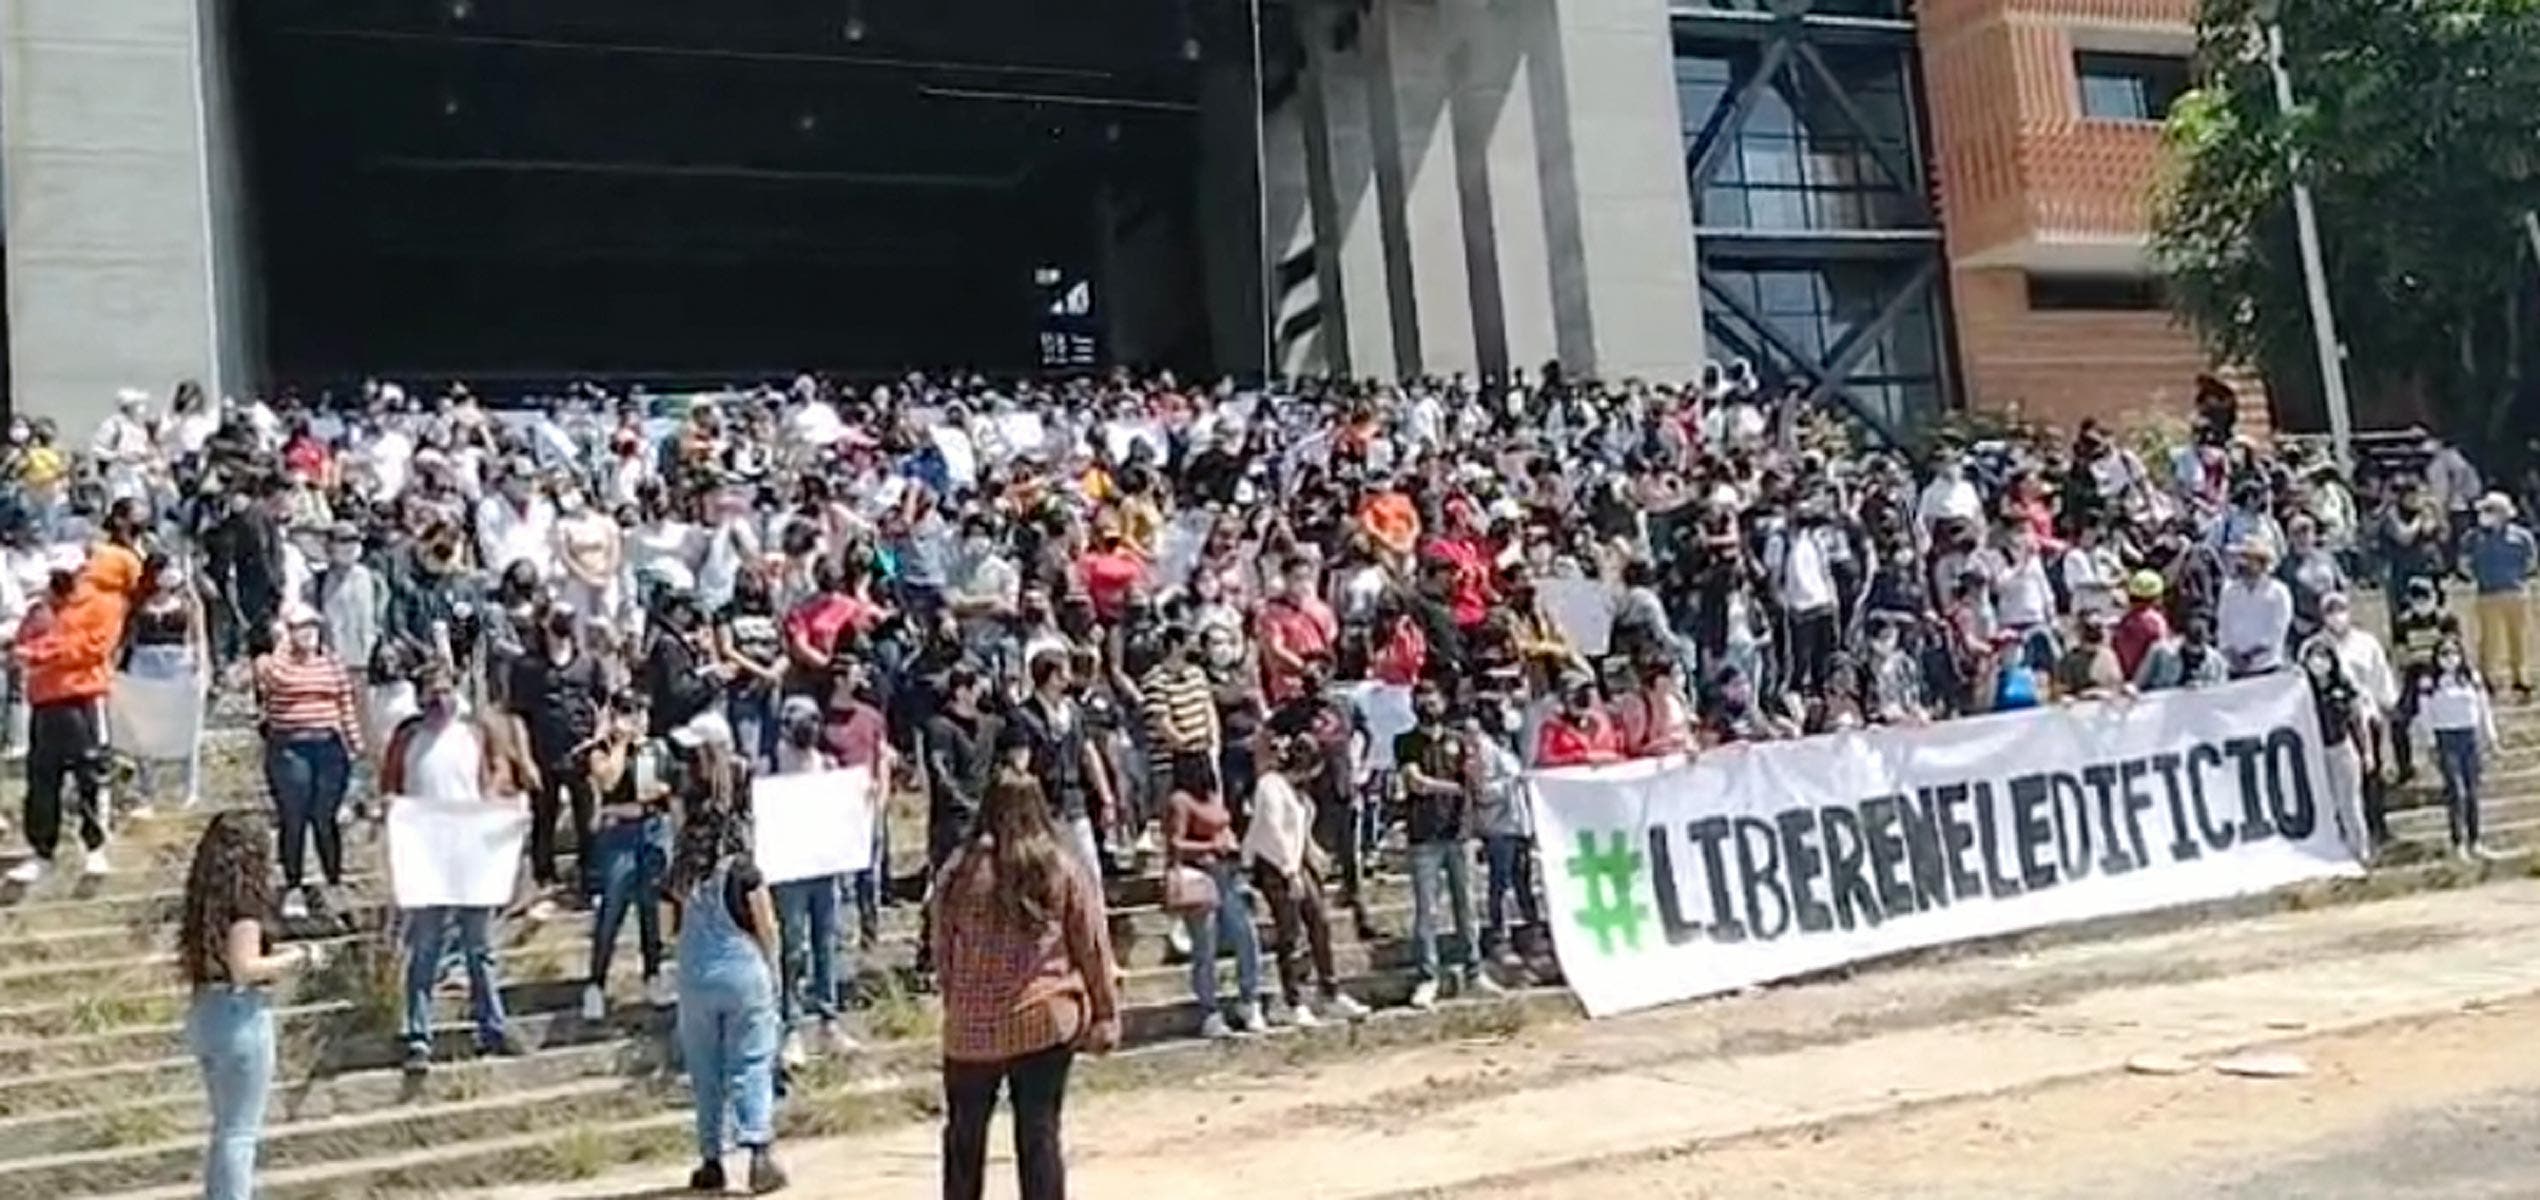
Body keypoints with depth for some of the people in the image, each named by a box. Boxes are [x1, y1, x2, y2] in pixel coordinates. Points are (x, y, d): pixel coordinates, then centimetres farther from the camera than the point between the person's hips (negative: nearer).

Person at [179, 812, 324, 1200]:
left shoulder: (208, 897, 8)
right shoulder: (244, 899, -16)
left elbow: (190, 964, 13)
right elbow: (245, 968, -22)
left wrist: (282, 962, 13)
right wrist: (299, 958, -9)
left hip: (204, 1013, 8)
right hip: (241, 1016, -8)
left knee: (227, 1128, 21)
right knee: (241, 1132, 1)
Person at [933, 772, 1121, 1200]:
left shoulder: (959, 872, -3)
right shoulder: (1064, 872, -4)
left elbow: (942, 950, 3)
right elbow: (1092, 948, -1)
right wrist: (1105, 1014, 6)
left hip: (973, 1024, 1)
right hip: (1045, 1021, 0)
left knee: (965, 1132, 17)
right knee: (1039, 1133, 5)